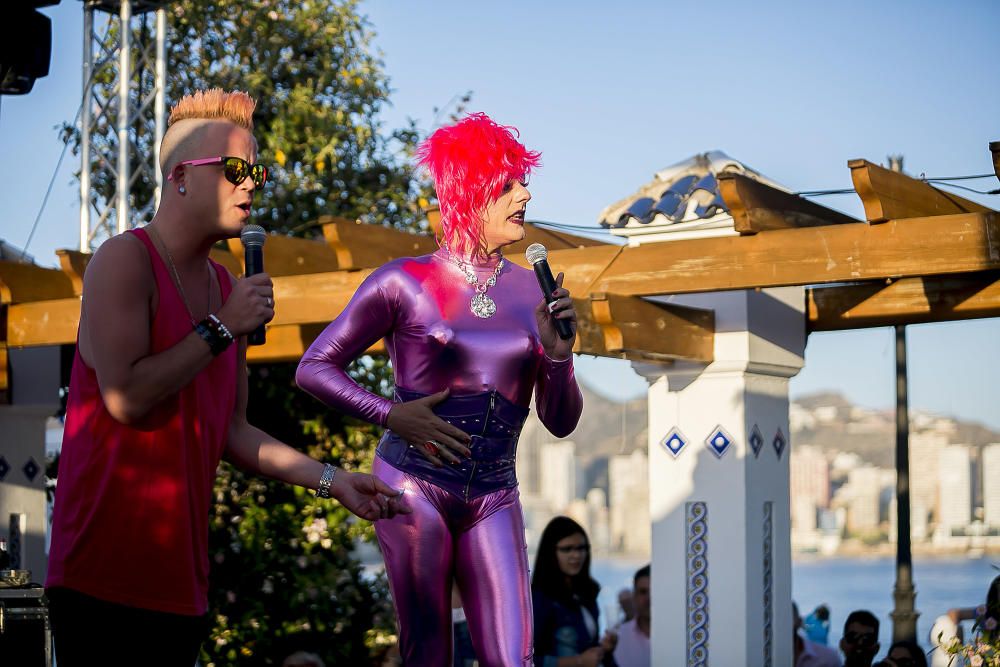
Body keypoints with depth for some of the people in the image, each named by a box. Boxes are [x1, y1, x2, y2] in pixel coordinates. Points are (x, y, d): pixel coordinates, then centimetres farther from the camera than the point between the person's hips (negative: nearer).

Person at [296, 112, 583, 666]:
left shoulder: (533, 293, 6)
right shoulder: (405, 283, -3)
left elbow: (561, 423, 8)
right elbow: (314, 368, 1)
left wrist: (558, 354, -10)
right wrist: (391, 415, -10)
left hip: (493, 499, 3)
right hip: (415, 488, -3)